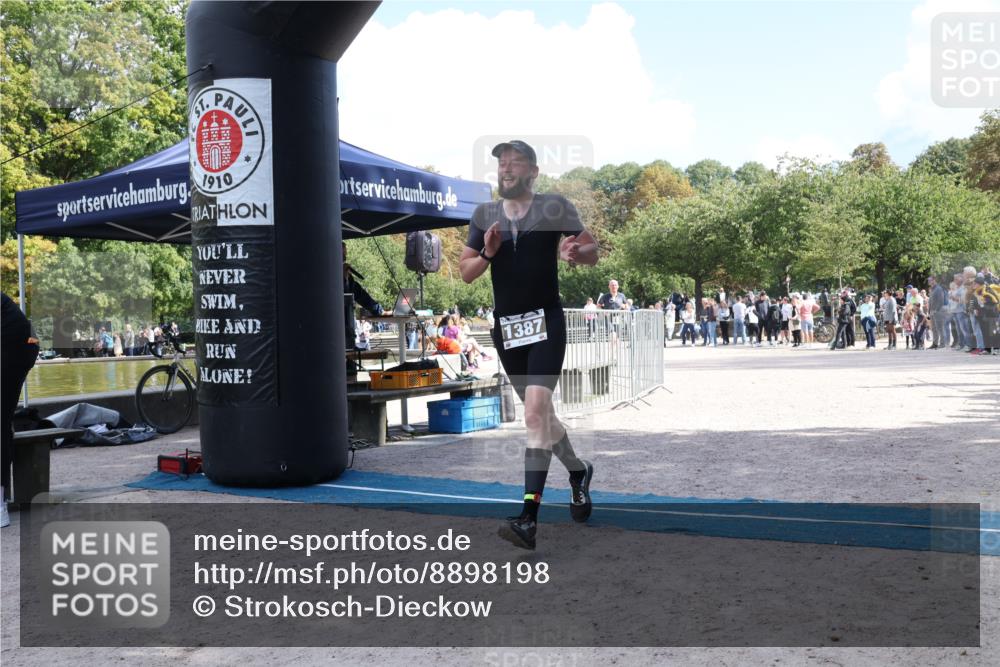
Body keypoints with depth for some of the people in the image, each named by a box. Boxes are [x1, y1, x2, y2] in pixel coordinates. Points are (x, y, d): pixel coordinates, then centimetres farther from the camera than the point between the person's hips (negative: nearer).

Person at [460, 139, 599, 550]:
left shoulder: (554, 207, -1)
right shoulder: (484, 215, 9)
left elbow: (592, 251, 2)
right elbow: (465, 273, 10)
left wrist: (575, 253, -20)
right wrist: (487, 254, -10)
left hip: (545, 321, -5)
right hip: (505, 327, 5)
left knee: (535, 412, -19)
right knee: (539, 413, 16)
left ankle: (528, 518, -21)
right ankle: (578, 470, 42)